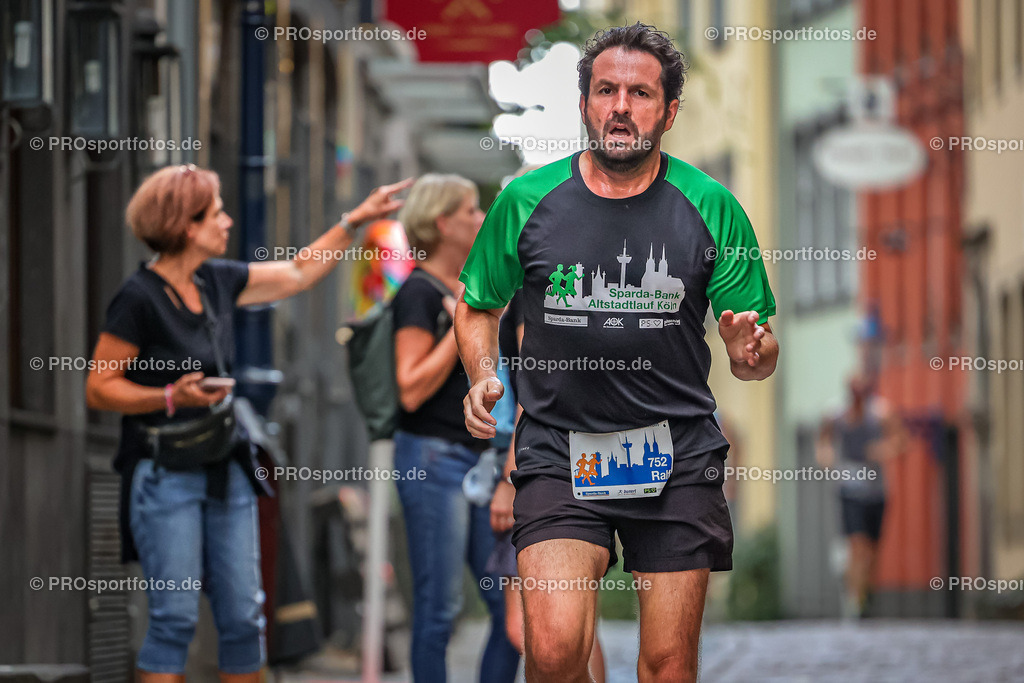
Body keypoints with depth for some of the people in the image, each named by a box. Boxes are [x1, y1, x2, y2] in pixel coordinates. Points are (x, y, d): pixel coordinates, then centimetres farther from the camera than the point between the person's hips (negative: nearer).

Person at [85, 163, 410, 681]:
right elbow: (98, 388, -8)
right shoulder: (138, 298, -10)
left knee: (243, 617, 5)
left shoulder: (216, 281, 10)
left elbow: (297, 273, 24)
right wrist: (171, 396, -19)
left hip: (226, 473, 7)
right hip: (165, 477, -7)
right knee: (175, 617, -10)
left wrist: (356, 219, 25)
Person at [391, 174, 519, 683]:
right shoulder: (420, 293, -9)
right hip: (433, 456, -8)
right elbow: (412, 389, -18)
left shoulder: (468, 290, 16)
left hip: (479, 457, 8)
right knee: (440, 608, -4)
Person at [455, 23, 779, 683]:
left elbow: (760, 353, 5)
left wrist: (751, 350, -19)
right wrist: (484, 376, -3)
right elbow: (478, 307, 16)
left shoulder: (711, 206, 0)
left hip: (678, 456, 1)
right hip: (558, 451, -1)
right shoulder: (526, 201, 1)